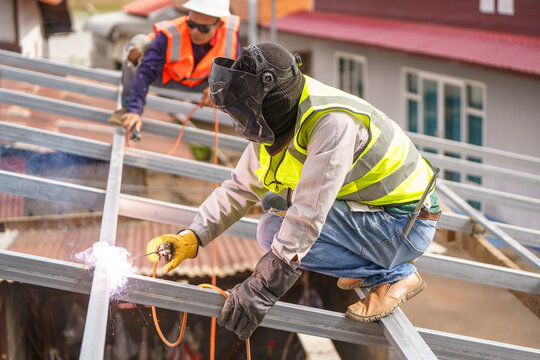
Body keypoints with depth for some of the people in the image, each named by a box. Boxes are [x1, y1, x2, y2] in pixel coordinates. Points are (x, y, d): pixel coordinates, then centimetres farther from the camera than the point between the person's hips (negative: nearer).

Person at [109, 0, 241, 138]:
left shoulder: (230, 33, -31)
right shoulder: (170, 36, -39)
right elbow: (145, 73, -42)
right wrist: (134, 110, -52)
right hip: (161, 75, -3)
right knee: (139, 43, -36)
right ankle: (128, 108, -19)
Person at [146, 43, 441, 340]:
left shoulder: (333, 123, -30)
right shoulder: (271, 126, -1)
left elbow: (309, 214, -33)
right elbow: (239, 189, 9)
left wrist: (262, 289, -33)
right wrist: (191, 238, -6)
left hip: (406, 226, -9)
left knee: (276, 231, -21)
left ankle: (396, 275, -8)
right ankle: (371, 264, 12)